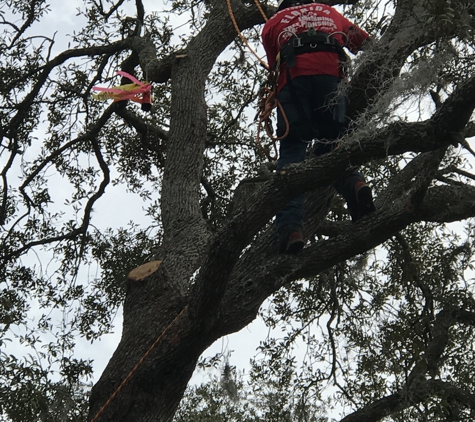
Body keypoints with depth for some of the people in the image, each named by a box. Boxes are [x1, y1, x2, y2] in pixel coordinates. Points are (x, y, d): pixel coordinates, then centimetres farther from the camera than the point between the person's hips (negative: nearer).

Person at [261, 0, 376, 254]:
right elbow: (365, 43, 36)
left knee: (292, 150, -9)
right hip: (331, 75, 2)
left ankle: (290, 226, -27)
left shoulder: (274, 22, 30)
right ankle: (354, 183, -23)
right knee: (330, 143, 10)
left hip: (294, 77, -1)